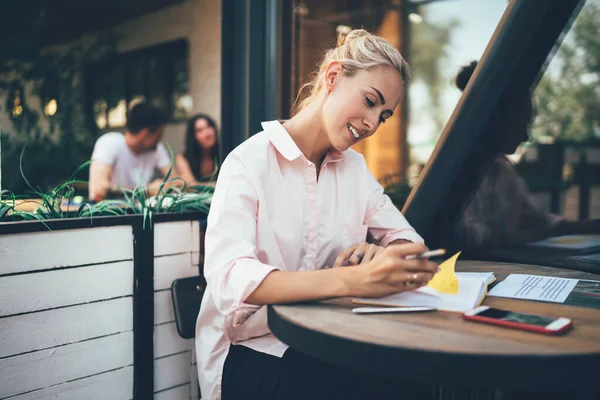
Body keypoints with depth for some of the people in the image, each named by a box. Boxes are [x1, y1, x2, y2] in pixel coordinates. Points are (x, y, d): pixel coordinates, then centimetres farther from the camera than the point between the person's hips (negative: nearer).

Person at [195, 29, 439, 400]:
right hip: (251, 348, -5)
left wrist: (384, 256, -19)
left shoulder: (355, 168, 9)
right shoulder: (248, 162, -12)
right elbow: (229, 278, -26)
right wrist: (351, 281, -41)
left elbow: (406, 237, 6)